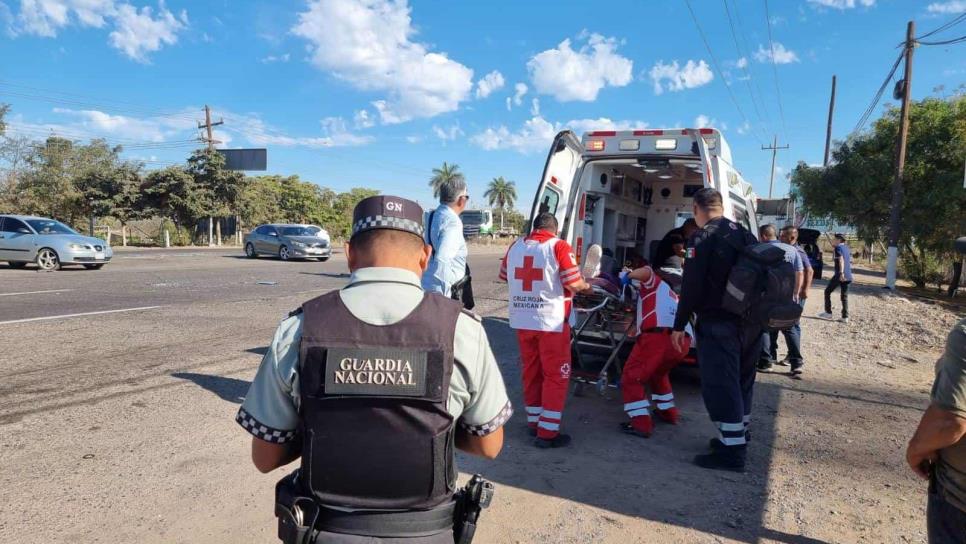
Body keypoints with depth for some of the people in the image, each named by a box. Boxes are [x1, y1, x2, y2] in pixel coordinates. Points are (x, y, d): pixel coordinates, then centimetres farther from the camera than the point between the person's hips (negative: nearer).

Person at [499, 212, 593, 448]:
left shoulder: (516, 246, 7)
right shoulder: (559, 247, -9)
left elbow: (504, 276, 20)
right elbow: (574, 285, -14)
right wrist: (587, 287, 8)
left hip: (521, 321, 6)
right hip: (551, 322, -5)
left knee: (531, 372, 18)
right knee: (556, 376, 4)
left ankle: (534, 422, 28)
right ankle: (547, 433, 5)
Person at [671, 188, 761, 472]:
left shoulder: (702, 238, -11)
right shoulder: (746, 234, 13)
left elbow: (691, 286, -16)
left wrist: (679, 325, -9)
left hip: (718, 324, -8)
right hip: (751, 322, 8)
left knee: (720, 386, -3)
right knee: (741, 382, 18)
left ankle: (732, 451, -1)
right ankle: (736, 437, 30)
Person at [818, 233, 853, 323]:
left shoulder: (838, 248, -7)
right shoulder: (847, 248, 17)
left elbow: (841, 260, -20)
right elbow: (850, 261, 24)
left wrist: (841, 273, -28)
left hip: (840, 275, -7)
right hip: (848, 276, 7)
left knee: (827, 291, 7)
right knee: (844, 296, 9)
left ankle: (828, 313, 7)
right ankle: (845, 317, 4)